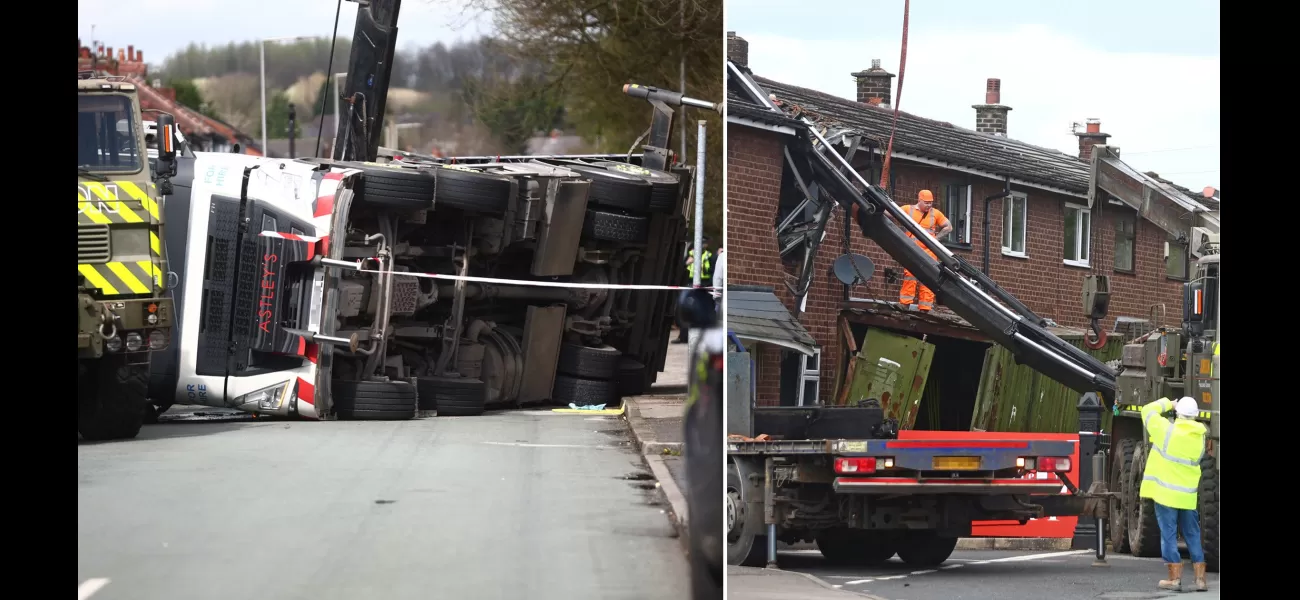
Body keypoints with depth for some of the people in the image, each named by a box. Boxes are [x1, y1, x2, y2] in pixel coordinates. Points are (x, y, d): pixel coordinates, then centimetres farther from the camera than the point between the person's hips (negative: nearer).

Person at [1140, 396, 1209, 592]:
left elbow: (1148, 411, 0)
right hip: (1188, 496, 4)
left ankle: (1175, 578, 0)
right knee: (1193, 536, 11)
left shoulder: (1167, 430, -11)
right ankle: (1200, 579, 11)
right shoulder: (1200, 436, 3)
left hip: (1166, 493, -4)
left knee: (1169, 536, 2)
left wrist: (1167, 404, 14)